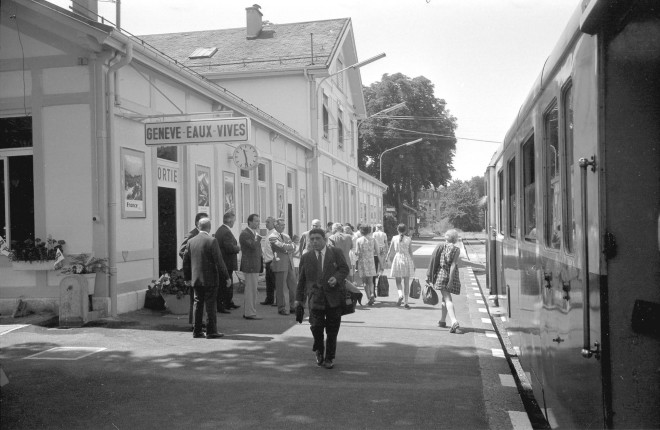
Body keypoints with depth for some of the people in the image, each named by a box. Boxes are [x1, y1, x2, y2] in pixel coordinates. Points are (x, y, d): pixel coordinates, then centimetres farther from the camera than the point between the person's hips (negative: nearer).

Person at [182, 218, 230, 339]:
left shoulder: (190, 242, 5)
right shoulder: (212, 241, -12)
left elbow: (186, 261, 10)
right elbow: (219, 261, -13)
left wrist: (188, 277, 20)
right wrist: (226, 277, -6)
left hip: (196, 279, 5)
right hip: (210, 279, -5)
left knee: (198, 304, 12)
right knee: (210, 305, 1)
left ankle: (197, 331, 16)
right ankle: (211, 331, 4)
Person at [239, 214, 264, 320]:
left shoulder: (254, 233, 16)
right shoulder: (245, 234, -14)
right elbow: (253, 246, -27)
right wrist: (258, 236, -17)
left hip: (255, 266, 10)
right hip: (250, 266, -10)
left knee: (250, 290, 13)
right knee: (251, 290, -7)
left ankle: (247, 312, 20)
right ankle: (250, 313, -2)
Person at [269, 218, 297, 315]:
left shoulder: (286, 235, 18)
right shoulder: (272, 237, -6)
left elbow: (293, 247, 8)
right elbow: (282, 246, -18)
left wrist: (287, 248, -11)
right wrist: (290, 246, -3)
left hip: (290, 264, 7)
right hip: (280, 265, -7)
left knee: (293, 287, 7)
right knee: (281, 288, -1)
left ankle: (291, 306, 18)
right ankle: (282, 308, 8)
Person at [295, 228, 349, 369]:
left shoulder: (336, 253, 6)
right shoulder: (306, 258, 10)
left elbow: (344, 268, 2)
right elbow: (302, 279, 13)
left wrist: (336, 278, -18)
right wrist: (299, 298, 12)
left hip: (334, 298, 0)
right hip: (315, 298, 0)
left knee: (332, 330, 3)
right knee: (316, 326, -11)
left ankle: (329, 358, 19)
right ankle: (319, 351, 18)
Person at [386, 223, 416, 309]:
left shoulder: (394, 238, 0)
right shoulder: (408, 239, -1)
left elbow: (390, 250, 5)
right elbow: (410, 252, -1)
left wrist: (387, 258, 23)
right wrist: (413, 263, 6)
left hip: (397, 259, 0)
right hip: (407, 260, 0)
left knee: (398, 281, 12)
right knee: (406, 282, 6)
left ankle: (400, 295, -15)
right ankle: (406, 302, 6)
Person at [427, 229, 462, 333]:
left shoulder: (440, 246, 2)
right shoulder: (456, 249, -3)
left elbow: (433, 262, 0)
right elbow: (453, 265, -11)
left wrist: (429, 277, 6)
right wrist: (451, 280, -14)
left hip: (440, 274, 0)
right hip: (450, 275, 0)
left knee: (447, 299, -6)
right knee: (446, 298, 19)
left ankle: (454, 322, -23)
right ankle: (442, 320, 26)